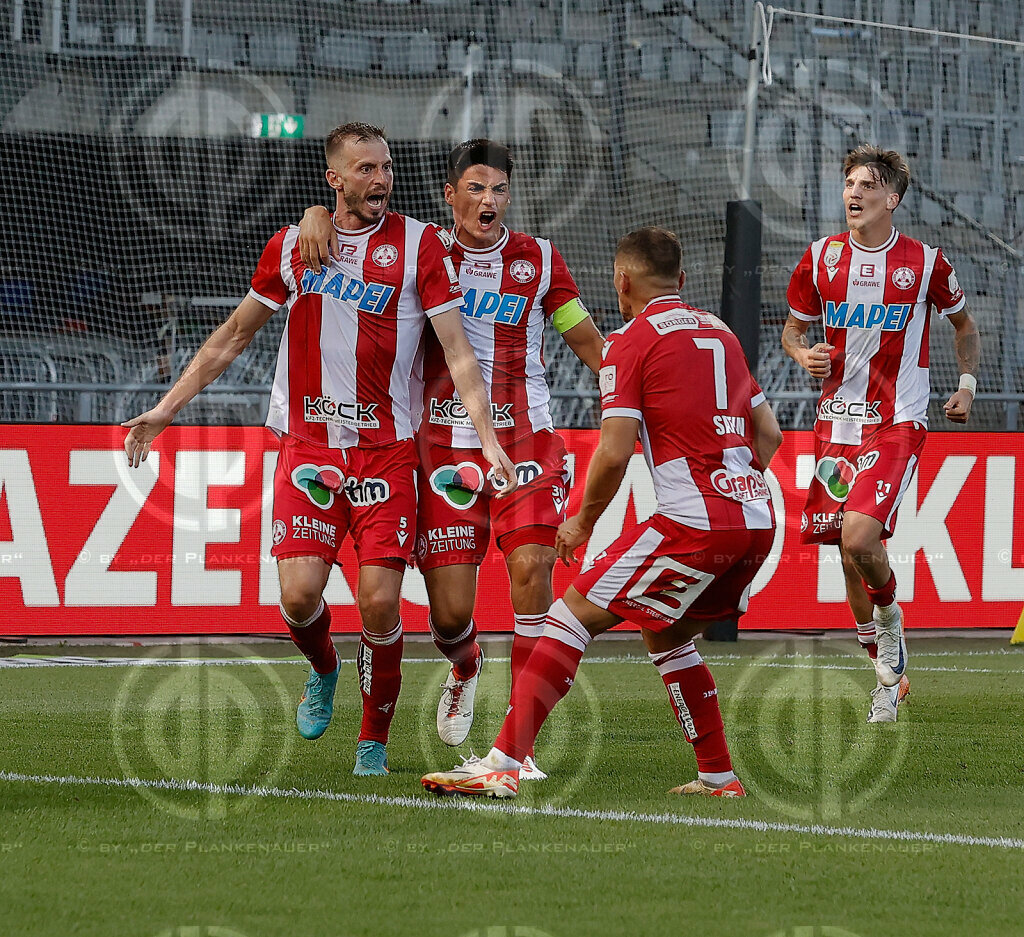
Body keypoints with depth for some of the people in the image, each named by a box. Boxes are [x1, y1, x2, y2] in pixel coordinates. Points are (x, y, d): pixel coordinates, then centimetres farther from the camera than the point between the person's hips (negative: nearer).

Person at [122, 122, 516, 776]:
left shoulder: (420, 245, -1)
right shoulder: (292, 245, 6)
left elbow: (458, 352, -3)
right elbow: (235, 335, 18)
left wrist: (490, 440, -13)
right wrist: (166, 409, 16)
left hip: (386, 447, -1)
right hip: (306, 446, 1)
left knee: (380, 602, -9)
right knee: (299, 592, -12)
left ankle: (375, 740, 11)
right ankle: (323, 669, 23)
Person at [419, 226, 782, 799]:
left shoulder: (633, 341, -3)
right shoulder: (720, 333, 19)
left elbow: (614, 454, -10)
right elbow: (769, 433, 23)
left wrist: (584, 522, 4)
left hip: (695, 523, -7)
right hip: (758, 519, 8)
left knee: (572, 617, -4)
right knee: (666, 637, 26)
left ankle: (504, 763, -14)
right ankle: (718, 777, 24)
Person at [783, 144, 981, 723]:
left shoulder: (924, 261, -3)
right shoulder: (821, 258, 3)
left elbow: (964, 323, 15)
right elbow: (793, 328, 15)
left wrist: (967, 385, 4)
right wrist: (805, 355, -6)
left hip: (899, 421, -4)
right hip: (839, 420, 4)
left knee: (859, 537, -23)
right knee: (852, 550, 4)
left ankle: (890, 618, 7)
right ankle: (889, 675, 19)